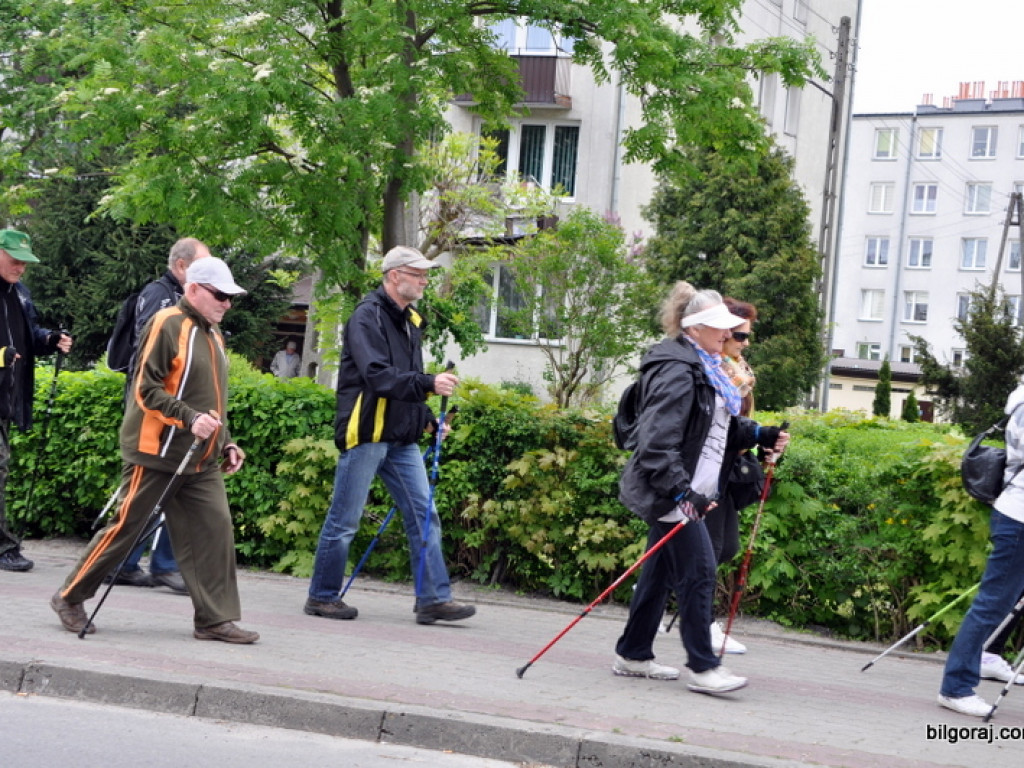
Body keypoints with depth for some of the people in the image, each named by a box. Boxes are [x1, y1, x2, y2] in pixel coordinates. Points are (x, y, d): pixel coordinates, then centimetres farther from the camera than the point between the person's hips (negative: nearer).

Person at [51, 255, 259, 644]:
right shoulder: (167, 325, -12)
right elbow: (146, 390, -16)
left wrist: (226, 442, 14)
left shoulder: (212, 333, 15)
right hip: (155, 451, -8)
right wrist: (190, 419, -26)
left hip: (201, 459, 8)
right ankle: (70, 597, 15)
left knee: (214, 528, -1)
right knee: (125, 526, -1)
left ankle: (215, 619, 4)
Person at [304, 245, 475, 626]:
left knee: (424, 516, 2)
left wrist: (427, 418, 13)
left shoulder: (409, 320, 16)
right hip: (366, 434, -8)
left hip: (402, 438, 8)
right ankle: (322, 597, 13)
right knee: (344, 520, 1)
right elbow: (377, 375, -24)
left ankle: (434, 598, 4)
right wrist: (429, 383, -32)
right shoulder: (367, 317, -12)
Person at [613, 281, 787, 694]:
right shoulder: (676, 372, -18)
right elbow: (658, 441, -25)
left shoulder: (706, 369, 15)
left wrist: (761, 435, 10)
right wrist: (681, 491, -29)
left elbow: (724, 427, 25)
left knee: (660, 572, 14)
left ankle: (633, 655, 23)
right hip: (668, 492, -10)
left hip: (683, 490, 10)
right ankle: (703, 667, -3)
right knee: (698, 573, -9)